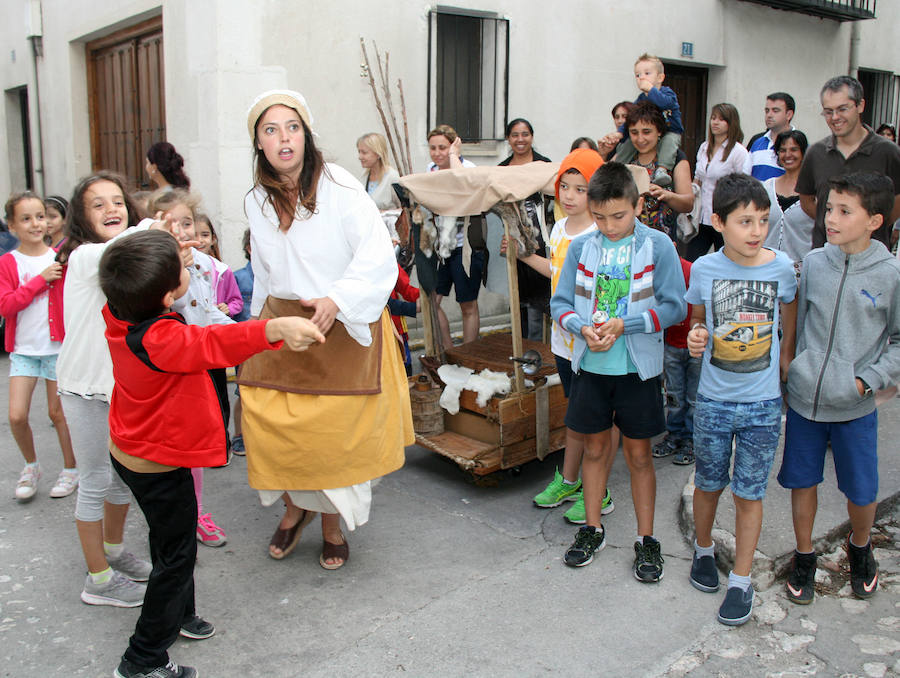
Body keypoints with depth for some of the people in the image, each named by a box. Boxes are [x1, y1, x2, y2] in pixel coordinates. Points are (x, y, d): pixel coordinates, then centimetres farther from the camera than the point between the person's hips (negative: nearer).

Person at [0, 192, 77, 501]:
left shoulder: (60, 258, 0)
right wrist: (40, 280, -17)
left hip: (58, 345, -1)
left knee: (57, 412, 6)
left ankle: (70, 469, 25)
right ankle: (31, 465, 21)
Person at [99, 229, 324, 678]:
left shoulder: (120, 316, -9)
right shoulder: (158, 339, -36)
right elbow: (213, 344, -54)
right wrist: (274, 329, -69)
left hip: (129, 452, 9)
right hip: (160, 468, -9)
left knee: (171, 541, 27)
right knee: (176, 555, 8)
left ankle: (179, 614, 49)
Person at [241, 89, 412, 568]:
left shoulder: (338, 186, -10)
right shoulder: (257, 201, 9)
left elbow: (378, 258, -16)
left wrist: (337, 300, -28)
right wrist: (261, 325, 24)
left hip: (342, 327, -4)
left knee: (335, 430, -1)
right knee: (266, 419, -5)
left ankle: (332, 522, 24)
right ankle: (294, 507, 23)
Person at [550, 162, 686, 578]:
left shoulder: (658, 246, -8)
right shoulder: (581, 247, -1)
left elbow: (674, 307, -9)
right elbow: (560, 302, 3)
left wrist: (622, 325, -20)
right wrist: (583, 328, -17)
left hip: (637, 368, -2)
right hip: (590, 365, 3)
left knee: (638, 454, 8)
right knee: (595, 447, 15)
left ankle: (646, 540, 24)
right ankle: (592, 529, 32)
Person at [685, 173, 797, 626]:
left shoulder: (781, 267, -8)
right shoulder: (704, 269, -7)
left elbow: (790, 325, 8)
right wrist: (695, 337, -12)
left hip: (762, 402, -1)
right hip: (713, 400, 1)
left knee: (749, 494, 8)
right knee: (708, 484, 15)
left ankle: (742, 580, 23)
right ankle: (703, 549, 42)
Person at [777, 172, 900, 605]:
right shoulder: (813, 263, -2)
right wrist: (791, 371, 4)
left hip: (855, 408, -2)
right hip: (803, 399, 2)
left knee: (861, 492, 12)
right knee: (802, 482, 13)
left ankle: (860, 549, 42)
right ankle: (804, 558, 34)